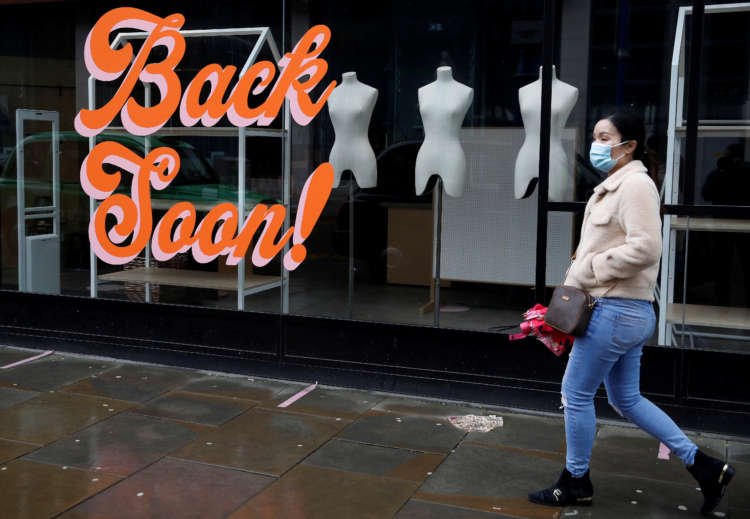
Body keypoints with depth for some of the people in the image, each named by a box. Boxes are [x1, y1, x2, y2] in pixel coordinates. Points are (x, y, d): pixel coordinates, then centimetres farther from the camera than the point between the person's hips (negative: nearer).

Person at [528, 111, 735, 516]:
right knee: (626, 400, 16)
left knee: (575, 394, 2)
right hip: (624, 310, 10)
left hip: (617, 310, -10)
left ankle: (575, 483, 20)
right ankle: (704, 466, 23)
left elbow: (645, 248, -25)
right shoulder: (613, 187, 16)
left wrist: (585, 271, -19)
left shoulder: (635, 184, -15)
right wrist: (578, 278, 10)